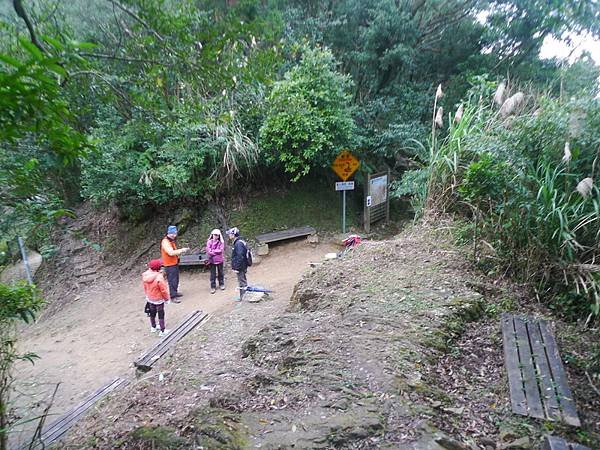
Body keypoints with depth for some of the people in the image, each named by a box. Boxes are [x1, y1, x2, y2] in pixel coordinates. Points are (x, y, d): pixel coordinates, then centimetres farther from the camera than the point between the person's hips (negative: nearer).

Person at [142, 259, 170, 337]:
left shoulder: (145, 275, -13)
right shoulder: (159, 278, -34)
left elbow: (145, 287, 3)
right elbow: (163, 290, -22)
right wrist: (167, 298, -6)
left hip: (149, 299, 6)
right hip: (159, 299, -6)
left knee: (152, 313, 25)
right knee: (161, 315, 9)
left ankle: (153, 327, 43)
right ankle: (162, 331, 19)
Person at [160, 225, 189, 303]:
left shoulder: (171, 241, 12)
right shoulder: (165, 242, -19)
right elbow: (171, 253, -29)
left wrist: (181, 250, 6)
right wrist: (181, 250, -26)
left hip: (175, 264, 9)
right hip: (169, 265, -9)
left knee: (176, 280, 17)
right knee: (172, 281, -5)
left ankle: (175, 292, 30)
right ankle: (173, 296, 1)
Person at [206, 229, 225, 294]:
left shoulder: (221, 242, -1)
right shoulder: (209, 242, -2)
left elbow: (221, 250, -12)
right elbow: (208, 251, -11)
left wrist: (213, 251, -13)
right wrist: (216, 252, -16)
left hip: (219, 260, 1)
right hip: (212, 260, -1)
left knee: (220, 272, 14)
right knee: (213, 274, 4)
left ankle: (222, 284, 30)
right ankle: (213, 287, 12)